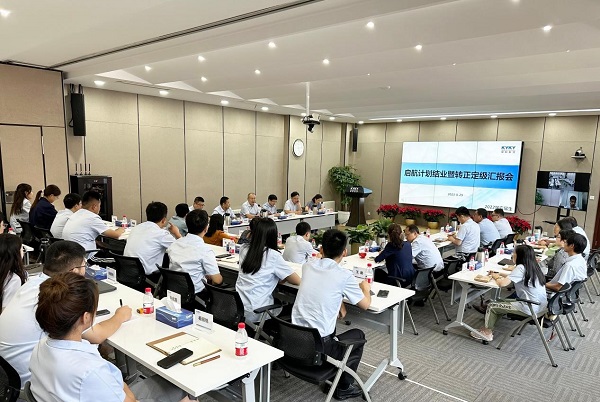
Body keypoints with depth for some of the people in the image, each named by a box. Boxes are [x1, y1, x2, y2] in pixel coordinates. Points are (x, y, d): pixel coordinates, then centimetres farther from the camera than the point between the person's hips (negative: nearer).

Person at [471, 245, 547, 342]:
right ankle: (487, 327, 25)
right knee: (500, 302, 20)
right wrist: (502, 275, 9)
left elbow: (502, 284, -22)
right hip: (540, 305, 9)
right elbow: (514, 278, 21)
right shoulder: (532, 266, 8)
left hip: (530, 308, -9)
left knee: (492, 306, 4)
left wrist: (496, 277, -3)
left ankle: (487, 333, 18)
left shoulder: (521, 268, -18)